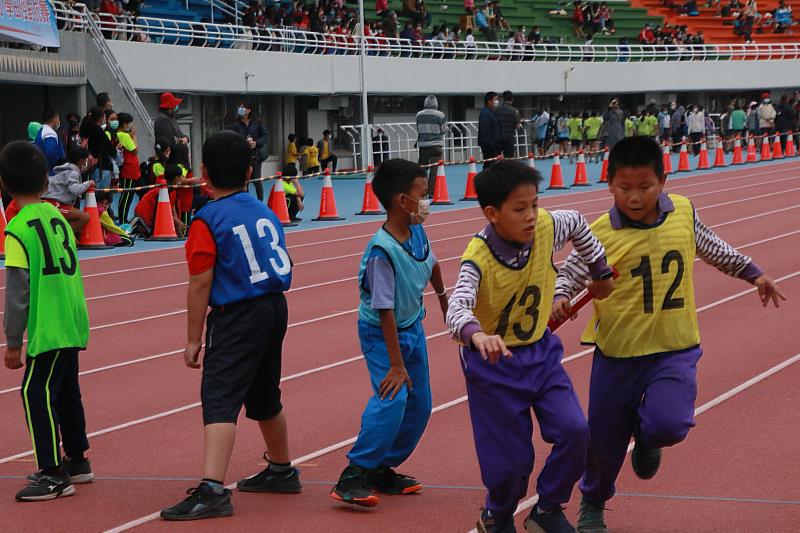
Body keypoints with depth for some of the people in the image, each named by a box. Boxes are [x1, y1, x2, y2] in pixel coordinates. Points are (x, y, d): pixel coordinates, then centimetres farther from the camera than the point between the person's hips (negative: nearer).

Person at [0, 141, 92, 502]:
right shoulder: (58, 217, 9)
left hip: (48, 329, -8)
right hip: (73, 324, 8)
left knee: (36, 393, -4)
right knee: (66, 391, 20)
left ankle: (54, 475, -6)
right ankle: (76, 461, 31)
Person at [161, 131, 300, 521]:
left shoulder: (207, 220, -10)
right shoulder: (265, 211, 9)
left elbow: (200, 284, -12)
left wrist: (194, 339, -6)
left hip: (238, 316, -8)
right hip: (275, 308, 8)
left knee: (219, 399, -14)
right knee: (265, 397, 24)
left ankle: (213, 489, -26)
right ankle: (281, 471, 41)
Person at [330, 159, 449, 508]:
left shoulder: (417, 232, -6)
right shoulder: (382, 251, -29)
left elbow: (431, 265, 17)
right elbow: (385, 311, -28)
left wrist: (443, 297, 36)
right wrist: (396, 365, -26)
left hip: (412, 327, 8)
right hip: (382, 333, -8)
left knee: (419, 404, 8)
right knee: (392, 398, -22)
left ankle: (383, 469, 20)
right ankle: (354, 476, -16)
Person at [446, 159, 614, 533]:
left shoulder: (546, 228, -14)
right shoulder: (478, 258, -28)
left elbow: (577, 224, 11)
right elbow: (457, 308, -45)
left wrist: (601, 273, 19)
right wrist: (476, 335, -66)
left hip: (540, 352, 5)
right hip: (494, 362, -4)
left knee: (574, 431, -12)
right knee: (510, 460, 1)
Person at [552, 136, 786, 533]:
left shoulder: (684, 213, -5)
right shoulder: (601, 233, -14)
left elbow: (711, 248, 15)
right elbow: (569, 273, -6)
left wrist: (752, 273, 22)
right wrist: (559, 297, -27)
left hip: (675, 350, 1)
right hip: (618, 353, -1)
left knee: (669, 424, -22)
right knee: (604, 438, 11)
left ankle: (646, 438, 19)